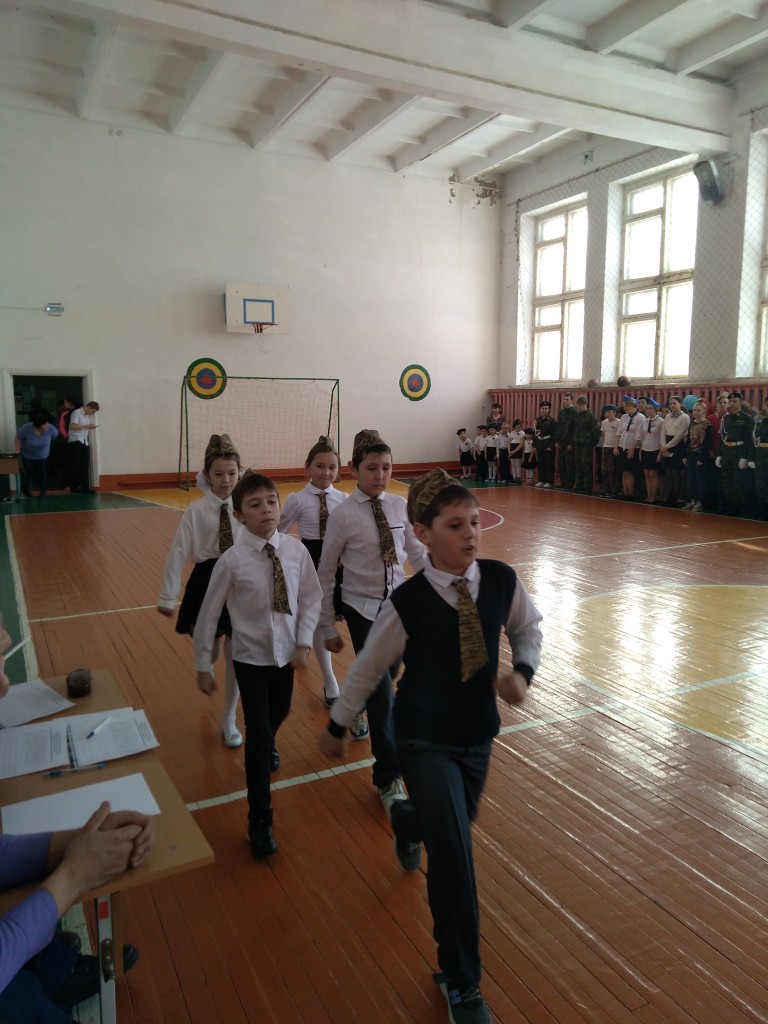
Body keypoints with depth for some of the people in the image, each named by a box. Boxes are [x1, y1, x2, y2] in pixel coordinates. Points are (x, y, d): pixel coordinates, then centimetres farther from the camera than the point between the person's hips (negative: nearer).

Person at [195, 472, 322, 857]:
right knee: (257, 733, -2)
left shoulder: (295, 549, -13)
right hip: (250, 656, -4)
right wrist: (203, 665, -4)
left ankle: (267, 746, 63)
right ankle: (260, 821, 14)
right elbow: (209, 614, -11)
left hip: (286, 651, 4)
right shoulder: (232, 560, -20)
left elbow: (311, 596, -2)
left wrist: (304, 642, -9)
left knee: (279, 713, 26)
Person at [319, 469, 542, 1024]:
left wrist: (524, 672, -11)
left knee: (456, 825, 26)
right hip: (426, 741, -5)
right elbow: (367, 669, -8)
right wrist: (337, 727, 5)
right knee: (454, 858, -7)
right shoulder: (408, 602, -23)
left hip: (479, 734, 5)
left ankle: (408, 826, 64)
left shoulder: (502, 579, -14)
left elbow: (528, 627, 8)